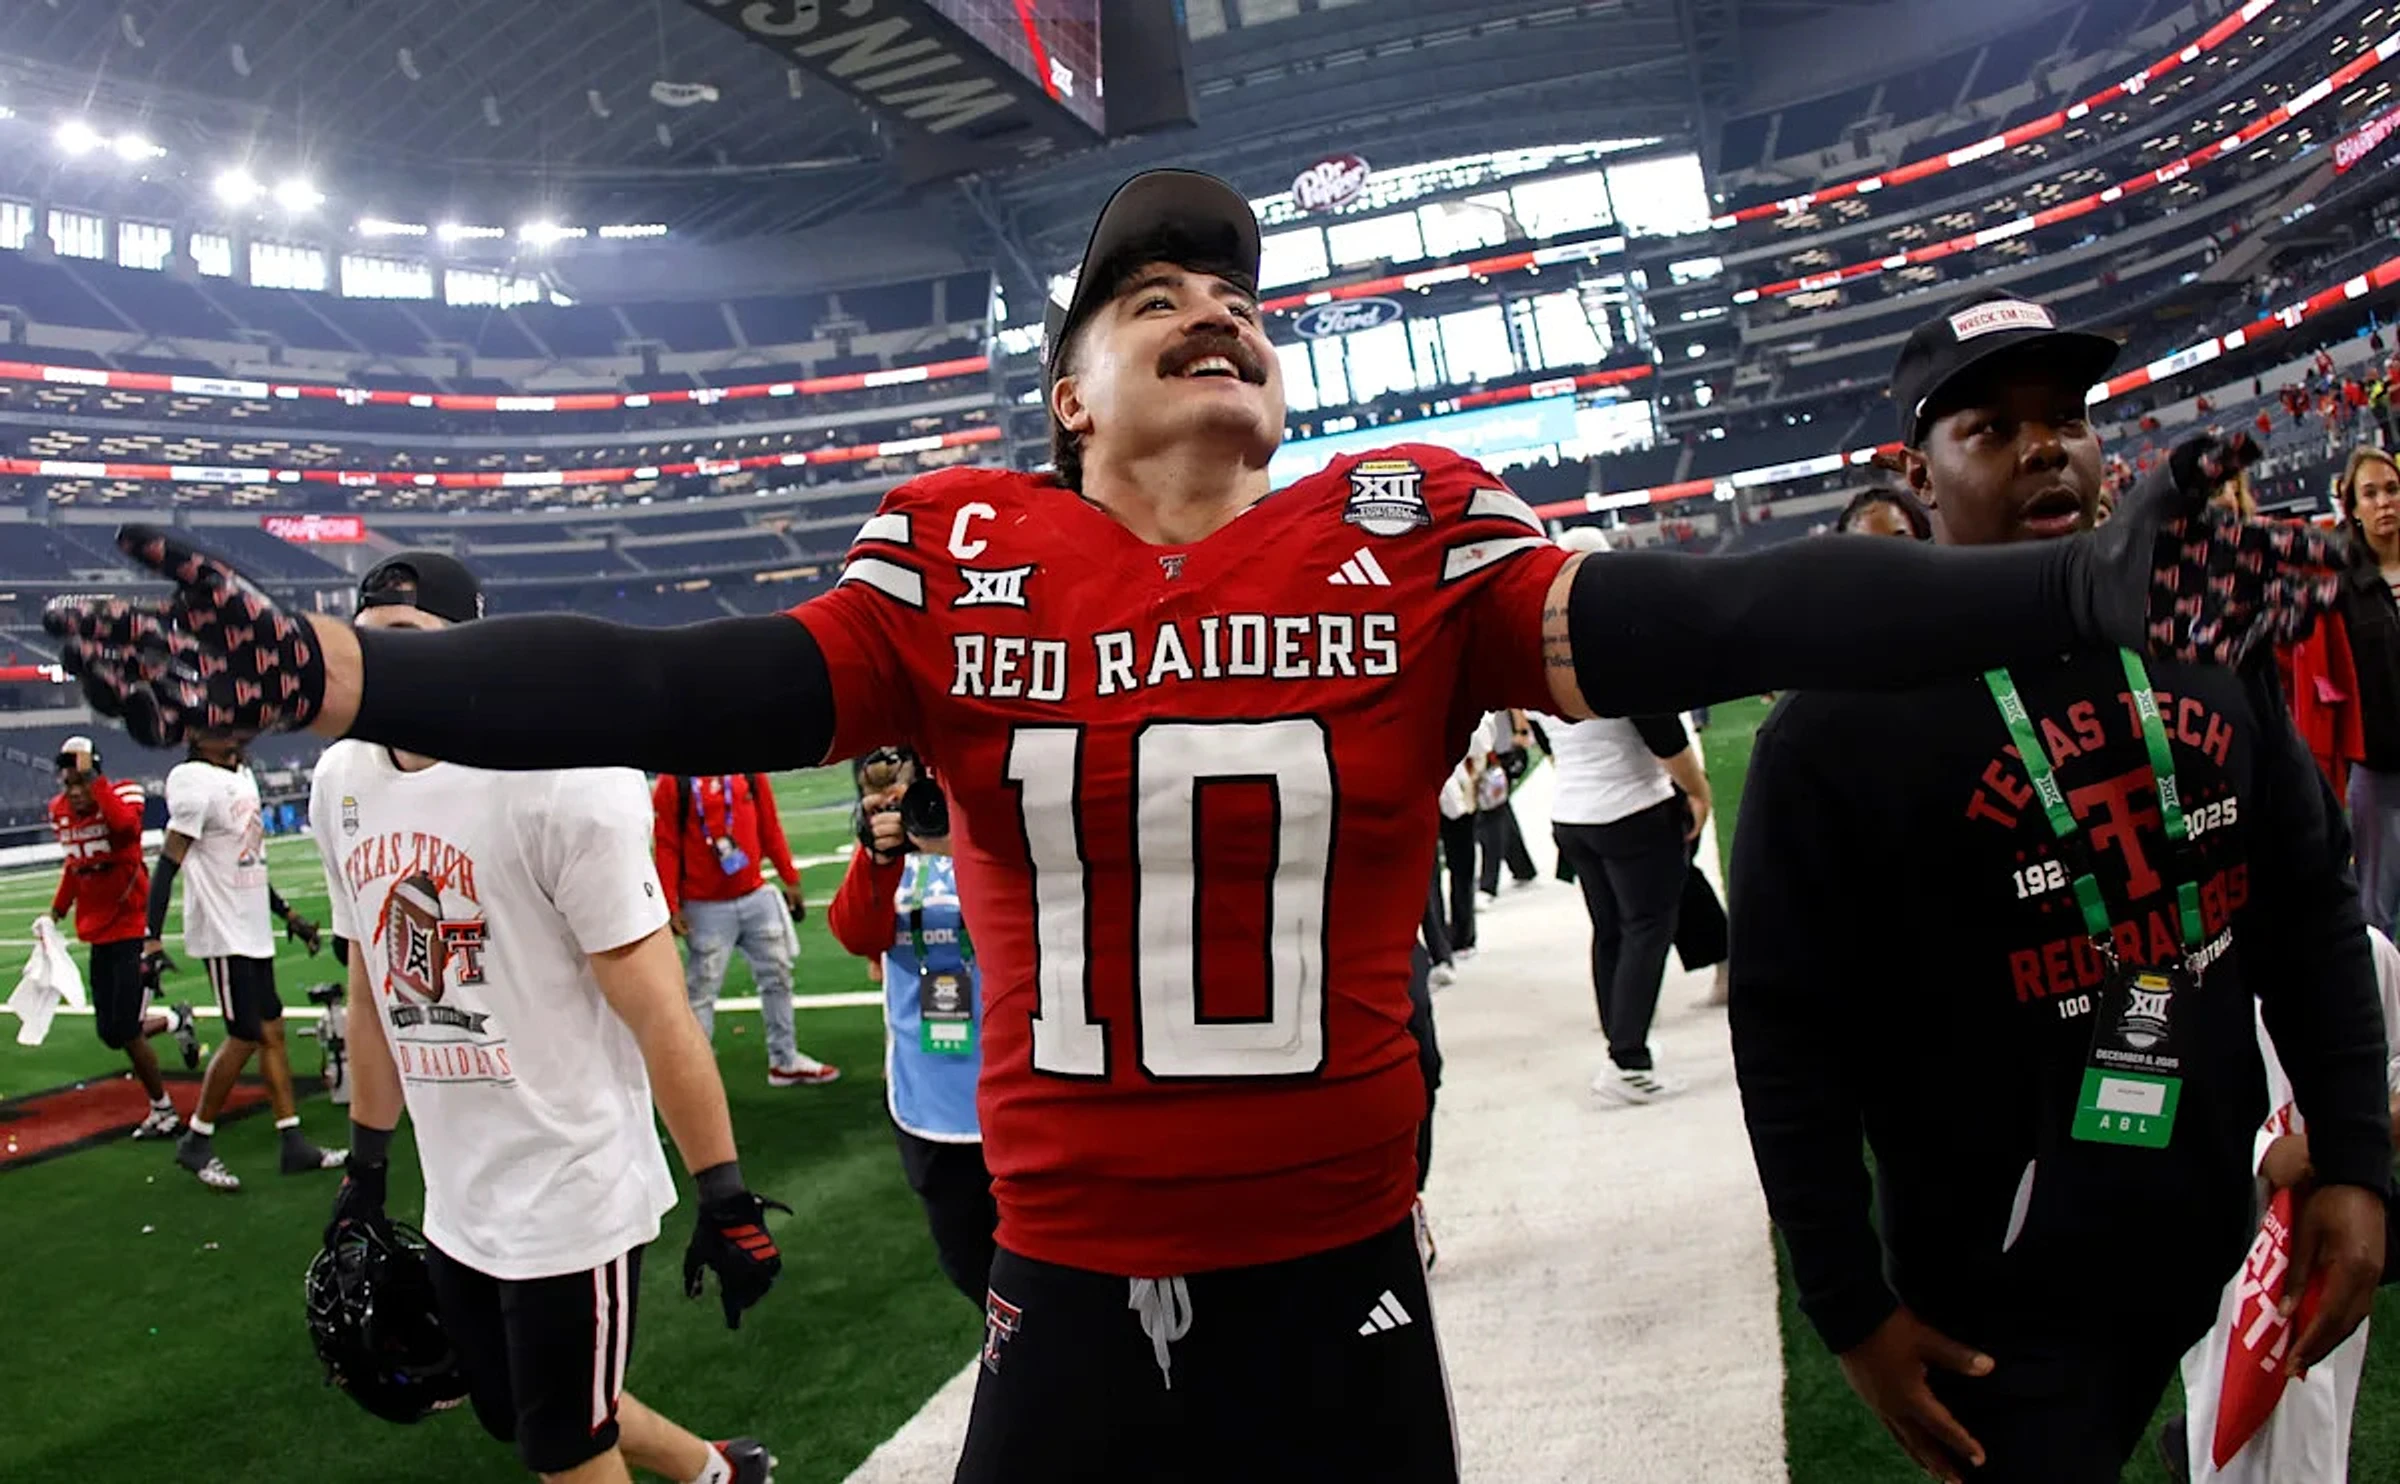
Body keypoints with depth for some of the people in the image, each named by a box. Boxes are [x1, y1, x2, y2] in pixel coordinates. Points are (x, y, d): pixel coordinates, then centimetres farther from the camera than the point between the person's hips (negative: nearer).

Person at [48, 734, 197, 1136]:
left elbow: (126, 825, -39)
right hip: (99, 936, 7)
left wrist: (91, 777, -35)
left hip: (133, 929, -7)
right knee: (109, 1032, 8)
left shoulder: (122, 794, -13)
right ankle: (174, 1021, 35)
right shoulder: (60, 811, 6)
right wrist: (57, 911, 17)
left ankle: (163, 1110, 12)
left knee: (125, 1031, -5)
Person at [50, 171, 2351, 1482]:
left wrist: (2078, 592, -23)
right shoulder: (962, 561, -3)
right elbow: (684, 694, -9)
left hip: (1345, 1291, 0)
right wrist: (320, 674, -17)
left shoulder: (1411, 540, -5)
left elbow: (1684, 625, -15)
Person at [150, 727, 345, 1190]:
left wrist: (288, 915, 22)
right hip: (223, 934, -9)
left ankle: (294, 1143, 14)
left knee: (272, 1031, 9)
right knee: (245, 1037, -4)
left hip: (254, 931, 9)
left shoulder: (243, 777, 12)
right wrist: (153, 939, -25)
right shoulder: (195, 783, -16)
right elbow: (168, 864, -20)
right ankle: (196, 1143, 12)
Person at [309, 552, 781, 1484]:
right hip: (454, 1205, 7)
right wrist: (367, 1164, 18)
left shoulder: (559, 780, -19)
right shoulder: (340, 784, 3)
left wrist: (723, 1194, -16)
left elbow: (657, 1013, -18)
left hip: (574, 1198, -7)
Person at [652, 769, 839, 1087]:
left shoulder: (751, 773, 4)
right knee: (702, 989, -2)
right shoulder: (672, 783, -8)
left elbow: (770, 828, 8)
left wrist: (790, 880, 8)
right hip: (706, 909, -5)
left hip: (758, 897, 5)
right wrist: (671, 907, -13)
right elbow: (667, 848, -10)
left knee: (778, 976, 13)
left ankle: (785, 1061, 28)